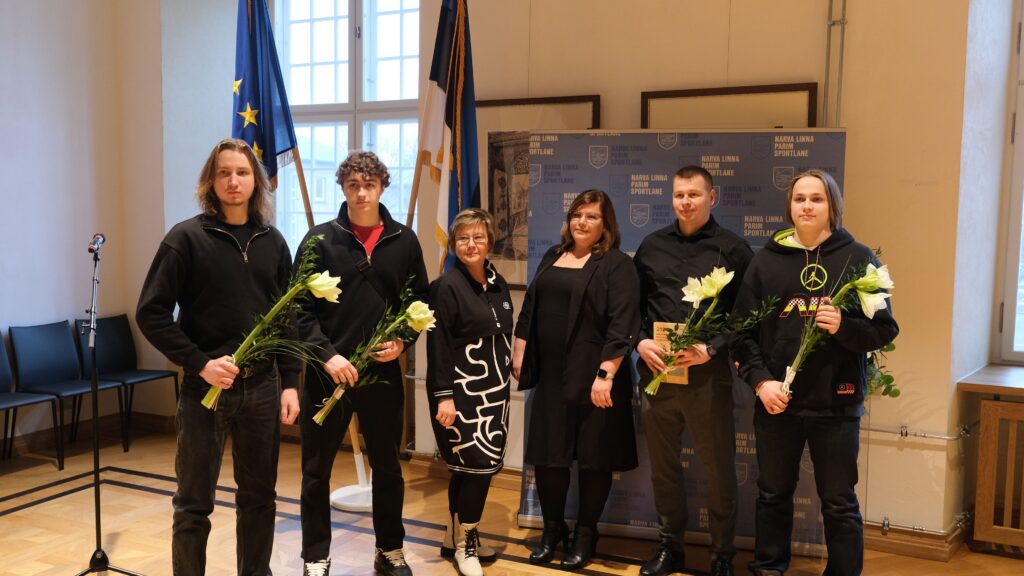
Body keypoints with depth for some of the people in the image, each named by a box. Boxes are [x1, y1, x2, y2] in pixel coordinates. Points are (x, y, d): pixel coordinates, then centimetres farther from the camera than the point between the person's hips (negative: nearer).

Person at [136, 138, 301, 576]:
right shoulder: (187, 237, -5)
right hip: (205, 388, -3)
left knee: (259, 497, 13)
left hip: (261, 387, 4)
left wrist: (289, 382, 3)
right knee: (194, 504, 6)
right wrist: (200, 363, -16)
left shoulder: (272, 242, 7)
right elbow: (151, 313, -8)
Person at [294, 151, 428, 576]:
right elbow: (300, 308, -6)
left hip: (383, 373, 2)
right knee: (316, 470, 7)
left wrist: (403, 341, -7)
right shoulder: (320, 239, -3)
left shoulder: (404, 241, 4)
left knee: (387, 466, 14)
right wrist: (327, 354, -16)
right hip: (326, 372, -2)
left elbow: (420, 300, 9)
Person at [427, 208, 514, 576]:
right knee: (478, 464, -6)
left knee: (470, 468, 12)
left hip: (493, 390, 7)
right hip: (462, 391, -7)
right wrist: (444, 396, -18)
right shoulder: (447, 286, -12)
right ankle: (464, 543, 11)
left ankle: (456, 537, 25)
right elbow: (438, 345, -14)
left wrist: (506, 378, 17)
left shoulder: (497, 284, 9)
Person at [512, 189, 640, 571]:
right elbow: (530, 309, 17)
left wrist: (606, 374, -21)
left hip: (593, 378, -5)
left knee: (594, 457, 5)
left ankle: (585, 535, 21)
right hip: (551, 375, 6)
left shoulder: (617, 264, -7)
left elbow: (622, 324, -15)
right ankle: (553, 529, 27)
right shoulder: (552, 257, 13)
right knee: (547, 453, 9)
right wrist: (519, 355, 13)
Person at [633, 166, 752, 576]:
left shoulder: (733, 249, 0)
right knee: (663, 465, 12)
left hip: (708, 374, -3)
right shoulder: (652, 246, 10)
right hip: (656, 370, 4)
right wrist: (640, 341, -3)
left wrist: (711, 349, -15)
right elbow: (632, 304, 13)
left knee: (719, 468, 4)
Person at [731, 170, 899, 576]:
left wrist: (843, 327, -21)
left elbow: (885, 329, -2)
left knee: (839, 504, 7)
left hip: (836, 402, -2)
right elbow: (743, 329, 2)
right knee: (773, 495, 15)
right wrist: (760, 381, -11)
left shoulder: (858, 258, 1)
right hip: (776, 400, 2)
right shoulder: (766, 260, 5)